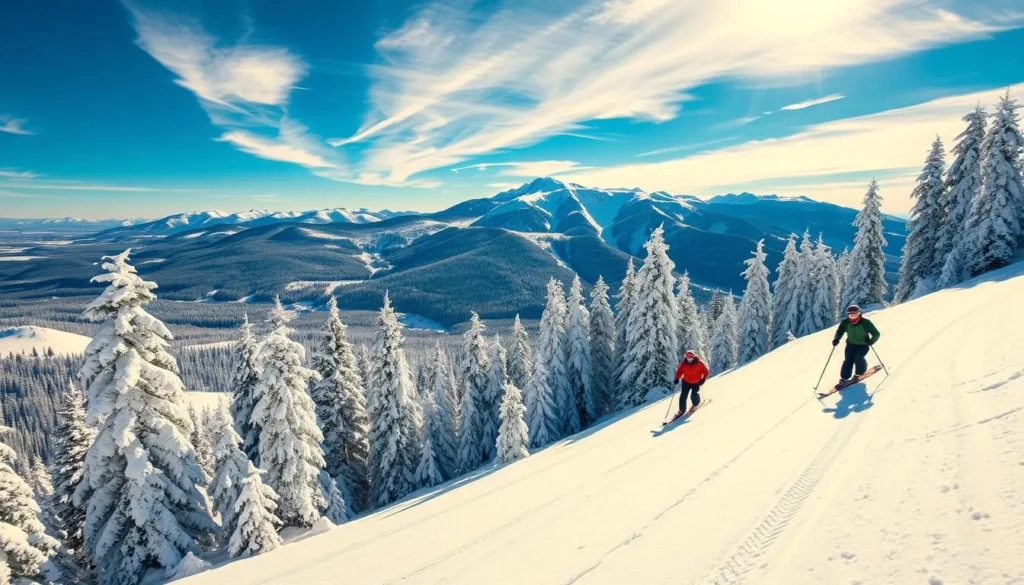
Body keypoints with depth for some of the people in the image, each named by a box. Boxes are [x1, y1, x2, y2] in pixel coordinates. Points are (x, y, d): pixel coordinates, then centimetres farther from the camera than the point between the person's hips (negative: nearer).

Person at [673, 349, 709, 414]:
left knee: (694, 394, -9)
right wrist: (677, 378, -16)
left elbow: (706, 371, -7)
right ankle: (682, 409, 16)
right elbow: (680, 371, -3)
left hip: (696, 382, -2)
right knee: (683, 395, -2)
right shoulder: (683, 364, -11)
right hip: (686, 382, 2)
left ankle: (695, 404, 27)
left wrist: (703, 379, -16)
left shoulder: (699, 363, -16)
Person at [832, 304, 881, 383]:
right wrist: (836, 339, -21)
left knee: (858, 357, -24)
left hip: (863, 345, -2)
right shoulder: (845, 323, -11)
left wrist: (871, 341, -34)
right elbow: (839, 332, 0)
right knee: (848, 359, -13)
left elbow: (876, 334, -15)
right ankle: (844, 378, -3)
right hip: (851, 344, 2)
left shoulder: (865, 322, -19)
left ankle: (860, 373, 6)